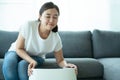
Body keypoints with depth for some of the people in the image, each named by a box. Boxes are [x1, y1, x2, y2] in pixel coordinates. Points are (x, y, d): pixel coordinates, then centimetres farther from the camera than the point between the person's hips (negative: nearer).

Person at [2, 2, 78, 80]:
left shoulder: (56, 38, -20)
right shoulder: (28, 26, -28)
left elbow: (60, 60, -7)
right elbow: (19, 48, -17)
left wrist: (66, 65, -32)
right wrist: (31, 61, -34)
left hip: (36, 57, 1)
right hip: (16, 52, -1)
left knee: (23, 65, -34)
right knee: (9, 65, -34)